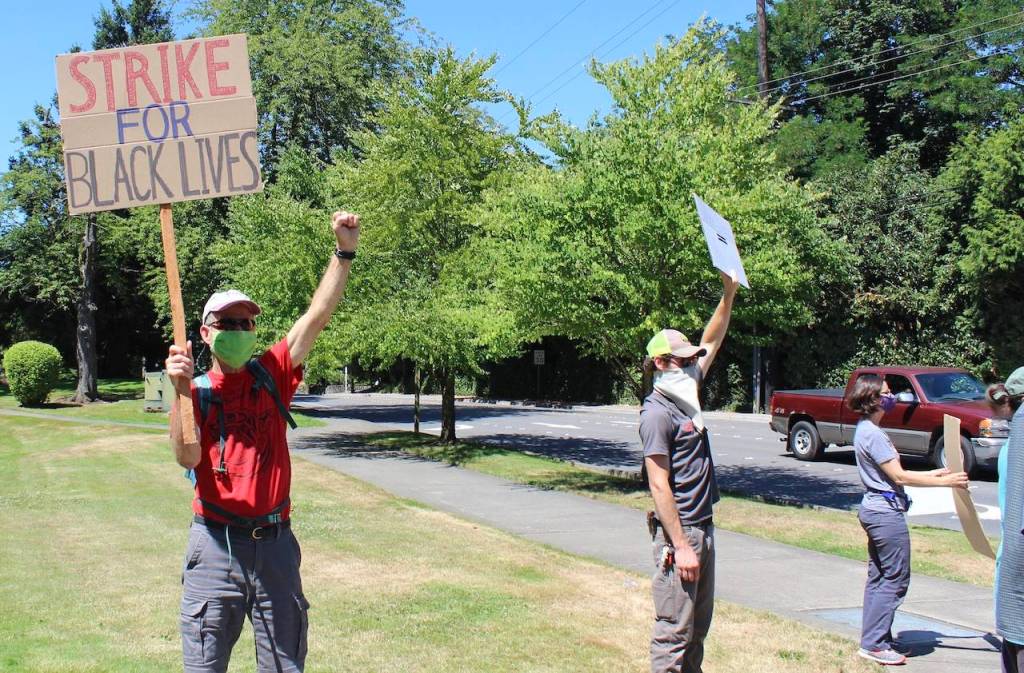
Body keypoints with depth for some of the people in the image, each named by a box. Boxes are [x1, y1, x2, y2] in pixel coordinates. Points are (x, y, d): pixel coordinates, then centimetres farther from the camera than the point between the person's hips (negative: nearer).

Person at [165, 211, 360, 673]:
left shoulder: (271, 375, 5)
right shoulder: (198, 391, 0)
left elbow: (316, 317, -3)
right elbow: (188, 458, -15)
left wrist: (344, 252, -11)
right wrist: (182, 391, -25)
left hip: (274, 541, 2)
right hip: (216, 543, -2)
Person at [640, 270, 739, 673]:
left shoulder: (687, 394, 10)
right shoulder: (657, 413, -15)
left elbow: (711, 343, 23)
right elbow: (659, 486, -19)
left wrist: (729, 295, 15)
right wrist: (681, 546, -21)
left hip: (703, 526, 10)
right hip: (679, 531, -10)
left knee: (699, 625, 16)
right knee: (674, 630, -5)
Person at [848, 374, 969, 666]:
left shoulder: (866, 430, 13)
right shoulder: (873, 434, -19)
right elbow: (899, 476, -20)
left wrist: (933, 473, 16)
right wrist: (945, 482, -17)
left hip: (875, 509, 11)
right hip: (887, 512, -11)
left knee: (878, 577, 15)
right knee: (895, 579, -4)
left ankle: (876, 639, 22)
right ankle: (874, 644, -2)